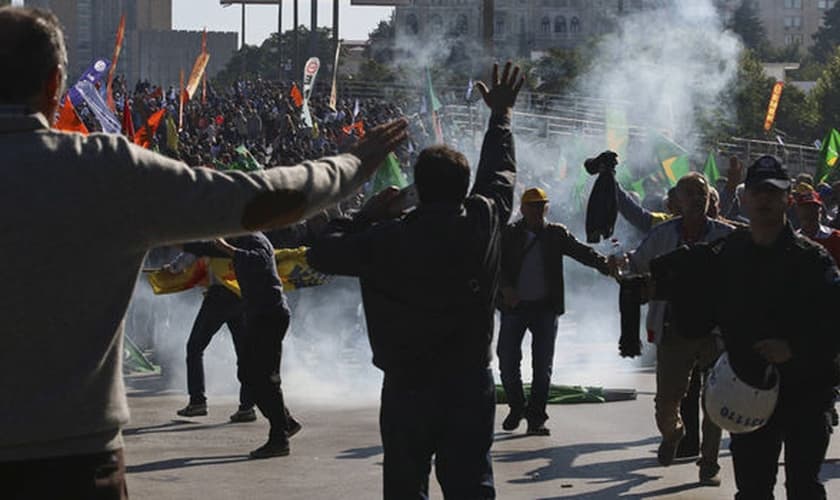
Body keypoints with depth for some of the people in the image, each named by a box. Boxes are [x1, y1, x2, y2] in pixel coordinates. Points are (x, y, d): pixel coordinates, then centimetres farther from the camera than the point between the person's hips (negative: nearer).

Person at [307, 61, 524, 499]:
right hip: (471, 386, 2)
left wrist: (367, 215, 10)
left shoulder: (386, 241, -12)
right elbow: (499, 173, 15)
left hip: (406, 387, -2)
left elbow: (321, 253, 0)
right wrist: (501, 115, 31)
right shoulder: (483, 224, -4)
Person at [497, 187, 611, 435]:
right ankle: (517, 407, 22)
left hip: (545, 308, 1)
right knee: (508, 361, -1)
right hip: (515, 306, 0)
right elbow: (497, 264, -5)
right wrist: (505, 287, -23)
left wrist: (607, 266, -22)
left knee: (543, 366, 0)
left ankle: (536, 418, 7)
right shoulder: (509, 235, 2)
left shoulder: (556, 234, 4)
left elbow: (582, 252, -6)